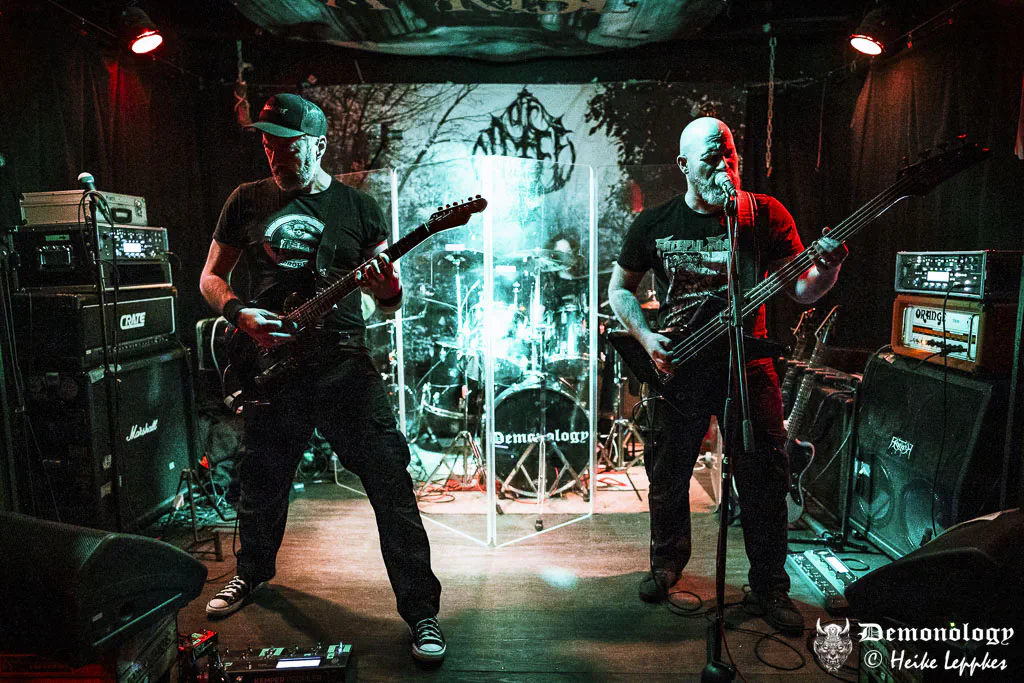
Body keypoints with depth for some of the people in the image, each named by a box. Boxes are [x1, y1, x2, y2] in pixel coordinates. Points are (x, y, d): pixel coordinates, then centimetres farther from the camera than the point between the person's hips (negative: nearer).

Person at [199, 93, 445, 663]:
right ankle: (252, 570, 47)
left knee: (390, 481, -9)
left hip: (344, 362, -2)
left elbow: (391, 302, 5)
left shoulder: (359, 206, 4)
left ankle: (421, 609, 4)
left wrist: (389, 291, -20)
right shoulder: (248, 201, 10)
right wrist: (238, 313, -7)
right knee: (263, 482, 18)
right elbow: (212, 276, 14)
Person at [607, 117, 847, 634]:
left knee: (765, 476, 2)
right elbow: (619, 288, 9)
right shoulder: (654, 224, 0)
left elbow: (801, 291, -1)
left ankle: (769, 587, 23)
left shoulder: (766, 215, -1)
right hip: (677, 365, 1)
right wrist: (646, 338, -6)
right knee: (667, 475, 10)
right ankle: (666, 563, 36)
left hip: (747, 362, 0)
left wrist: (826, 269, -23)